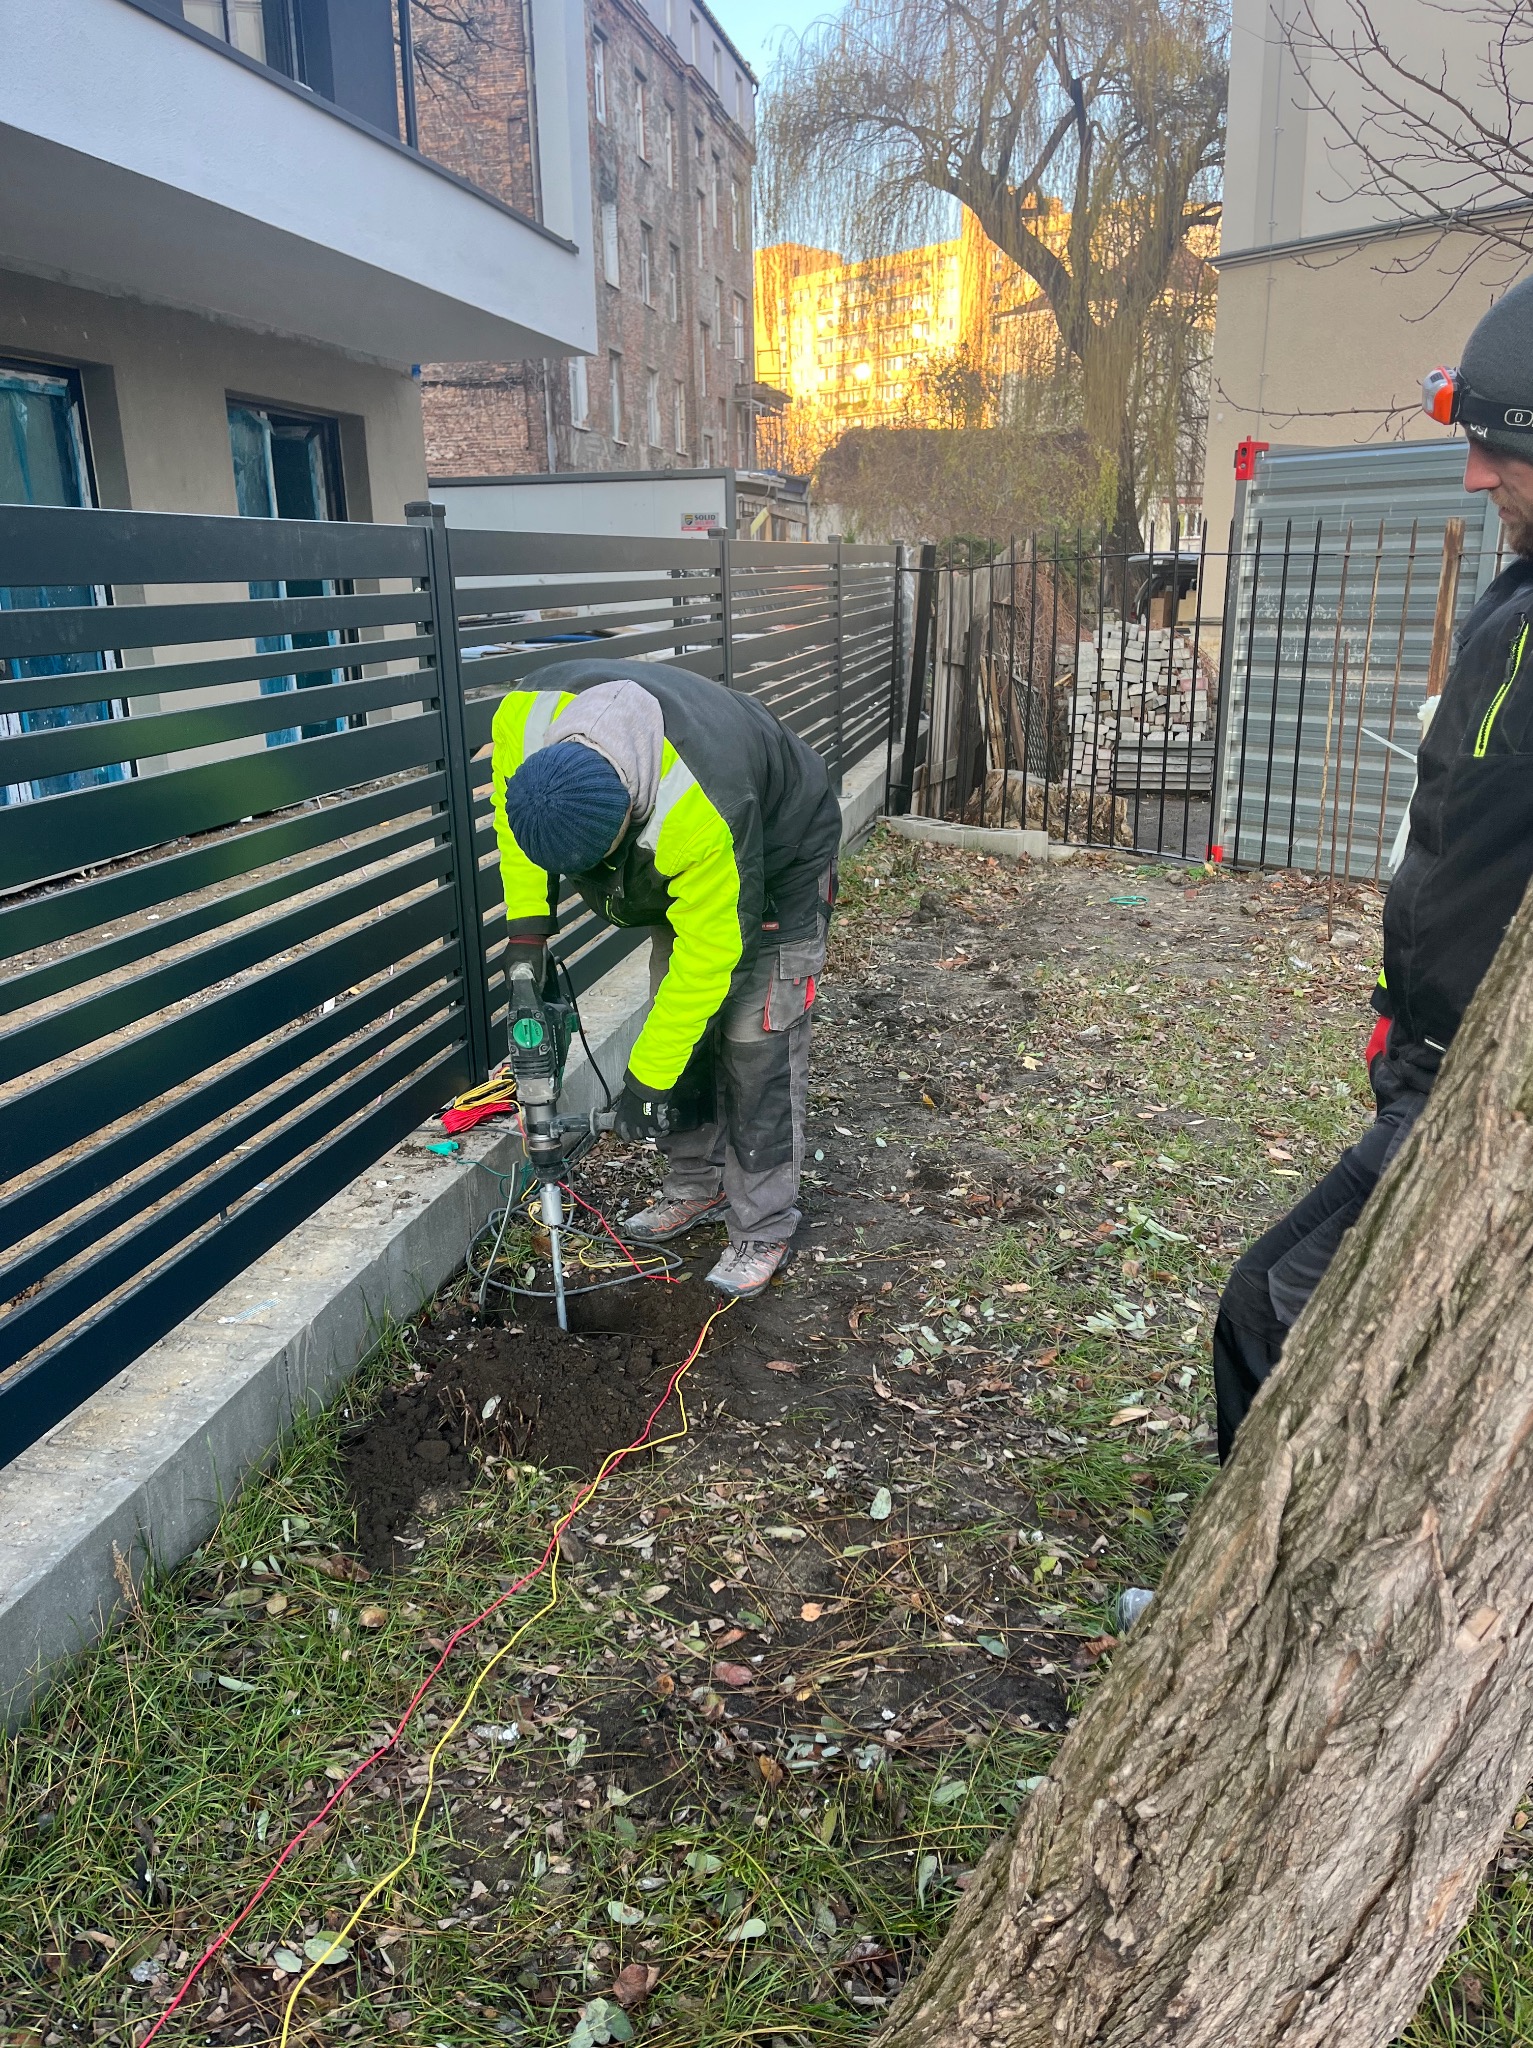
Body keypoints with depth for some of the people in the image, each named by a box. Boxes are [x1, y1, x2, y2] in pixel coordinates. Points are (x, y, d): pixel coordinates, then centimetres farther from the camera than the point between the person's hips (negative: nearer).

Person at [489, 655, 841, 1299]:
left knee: (756, 1042, -10)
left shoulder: (699, 815, -47)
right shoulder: (524, 718, -30)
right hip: (678, 864, 7)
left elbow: (708, 955, -34)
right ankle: (697, 1186, 26)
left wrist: (646, 1078, -26)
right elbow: (514, 814, -6)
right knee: (679, 1016, 10)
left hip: (777, 864, -7)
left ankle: (764, 1230, 2)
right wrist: (525, 923, -13)